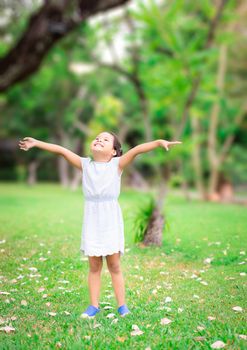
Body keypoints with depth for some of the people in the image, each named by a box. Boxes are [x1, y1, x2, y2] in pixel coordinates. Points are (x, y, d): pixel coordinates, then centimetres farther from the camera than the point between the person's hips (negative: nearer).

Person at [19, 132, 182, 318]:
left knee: (114, 265, 4)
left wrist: (159, 142, -26)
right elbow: (61, 150, 6)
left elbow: (137, 149, -14)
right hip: (91, 221, 2)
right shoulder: (85, 164, 6)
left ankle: (122, 305, 15)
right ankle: (94, 305, 18)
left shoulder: (117, 164, -2)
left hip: (111, 221, -2)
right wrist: (36, 142, 9)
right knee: (94, 266, 8)